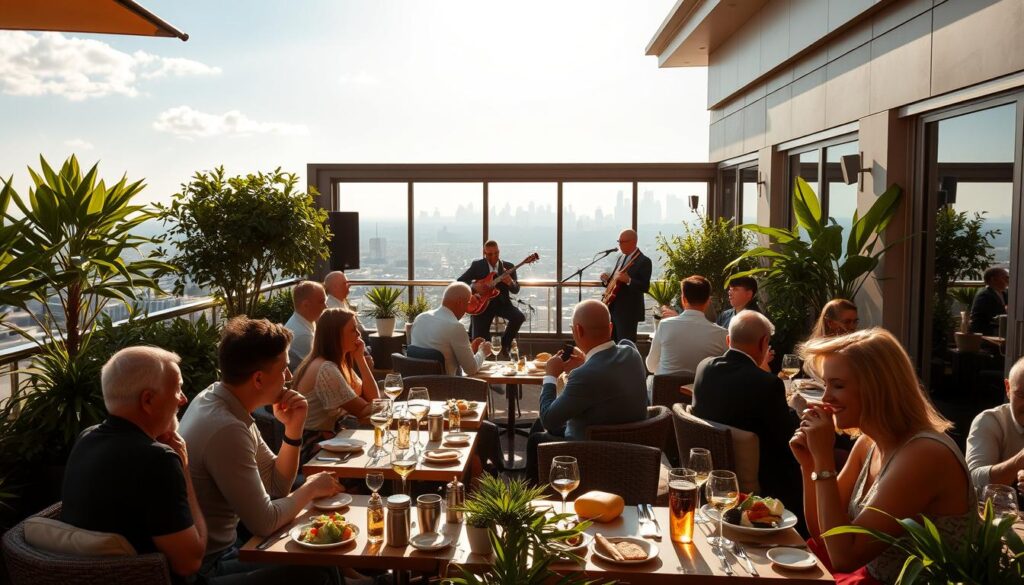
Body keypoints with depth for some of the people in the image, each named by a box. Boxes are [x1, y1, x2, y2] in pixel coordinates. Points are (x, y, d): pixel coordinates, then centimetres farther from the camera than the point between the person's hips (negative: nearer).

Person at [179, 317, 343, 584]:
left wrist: (293, 429, -9)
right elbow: (265, 522, -24)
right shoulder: (225, 429, -29)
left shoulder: (223, 401, 0)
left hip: (222, 541, 8)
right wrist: (311, 487, -9)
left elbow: (276, 485, 5)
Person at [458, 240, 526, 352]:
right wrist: (474, 286, -18)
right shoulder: (477, 265, 2)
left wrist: (510, 282, -23)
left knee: (519, 317, -27)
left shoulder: (508, 266, 4)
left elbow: (516, 290, 0)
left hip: (501, 302, 1)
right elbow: (459, 281, 0)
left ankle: (505, 343, -1)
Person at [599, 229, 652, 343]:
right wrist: (606, 279, 0)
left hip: (628, 311, -8)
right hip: (613, 309, 8)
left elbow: (645, 287, -18)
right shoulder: (621, 258, 16)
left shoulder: (644, 261, -11)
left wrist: (628, 280, -33)